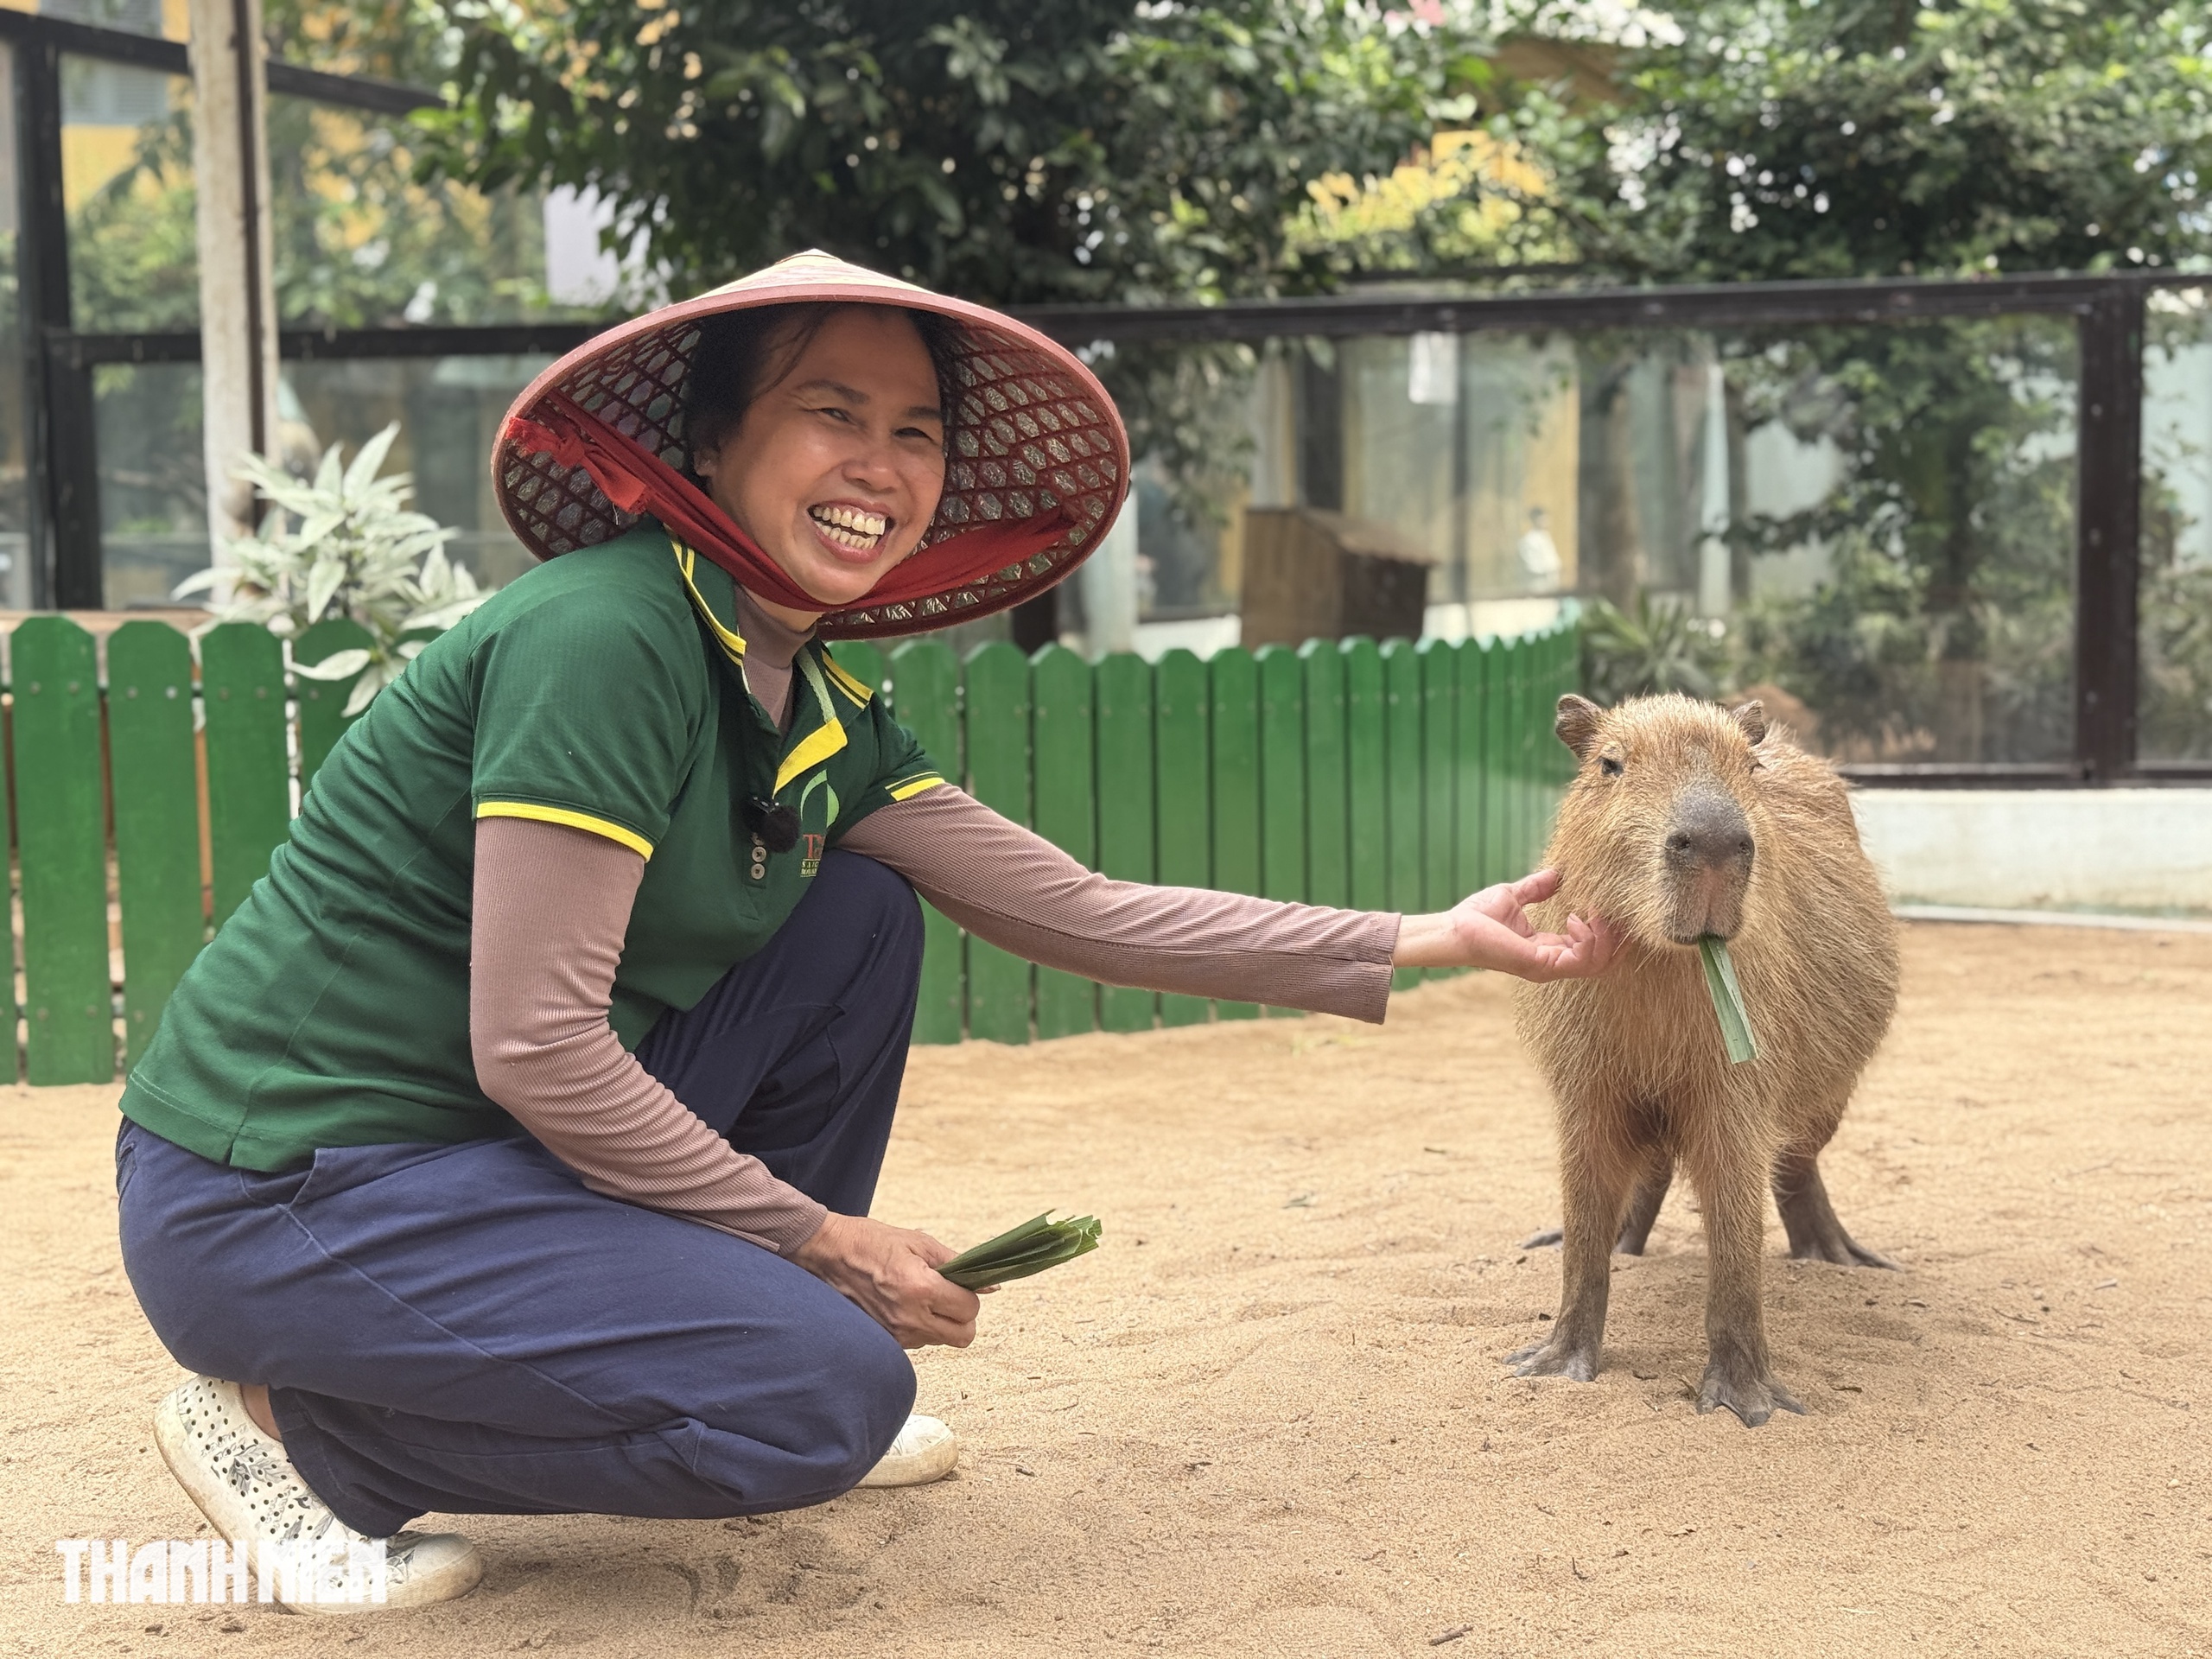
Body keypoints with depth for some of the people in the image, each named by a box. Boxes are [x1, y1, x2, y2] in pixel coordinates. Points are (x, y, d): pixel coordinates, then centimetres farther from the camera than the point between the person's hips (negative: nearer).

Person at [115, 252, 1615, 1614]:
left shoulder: (820, 718, 6)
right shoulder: (606, 636, -21)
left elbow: (1086, 913, 6)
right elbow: (533, 1046, -23)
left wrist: (1424, 943, 4)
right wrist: (817, 1240, -12)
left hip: (472, 1150, 9)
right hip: (271, 1201, -9)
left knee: (858, 922, 6)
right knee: (830, 1387, -16)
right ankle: (302, 1424, -2)